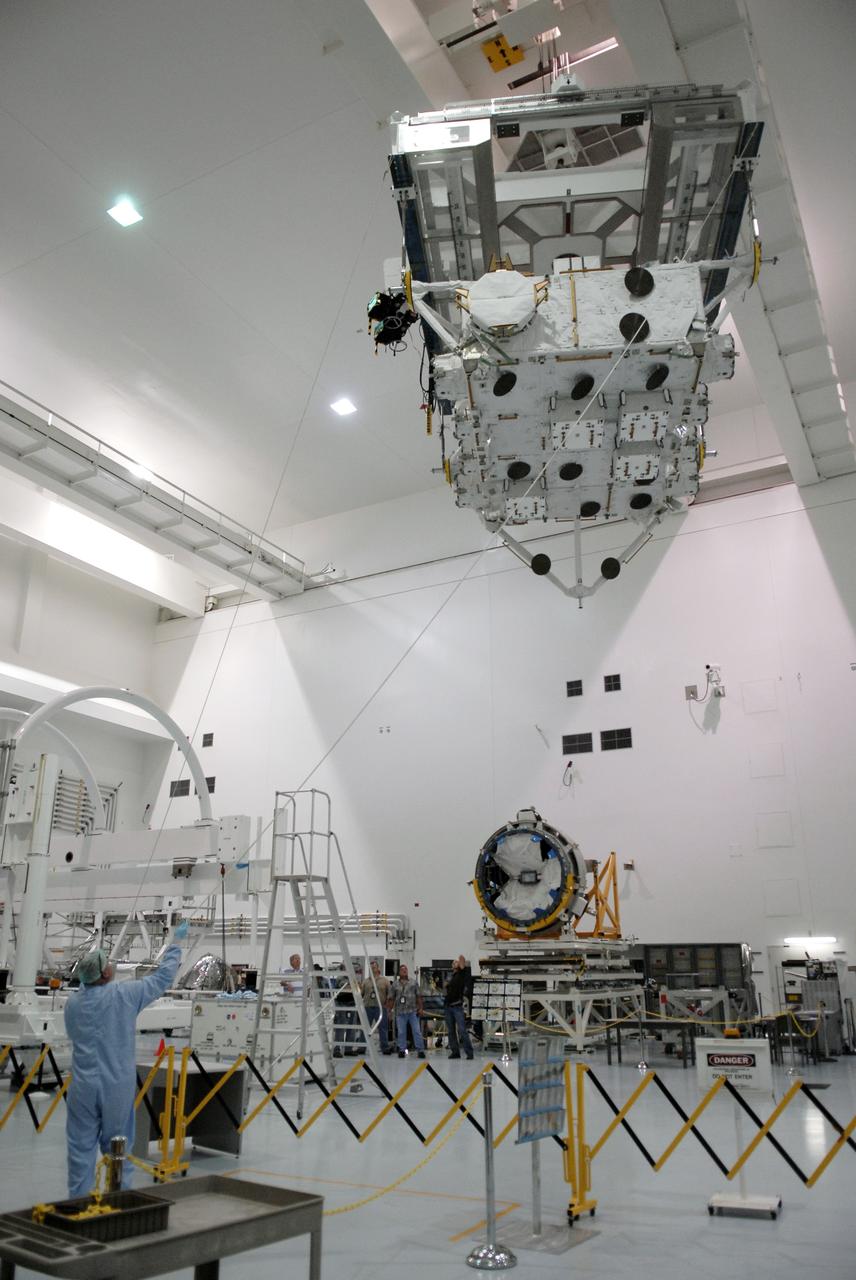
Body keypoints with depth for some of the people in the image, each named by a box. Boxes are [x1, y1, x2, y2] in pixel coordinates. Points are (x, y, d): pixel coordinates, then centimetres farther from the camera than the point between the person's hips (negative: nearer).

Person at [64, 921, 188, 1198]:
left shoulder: (72, 1003, 0)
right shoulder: (124, 995, -10)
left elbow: (74, 1037, 14)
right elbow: (163, 976, 1)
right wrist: (176, 942, 14)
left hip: (83, 1085, 2)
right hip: (117, 1086, -2)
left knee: (81, 1147, 9)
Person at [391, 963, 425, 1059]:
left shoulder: (413, 982, 7)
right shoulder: (395, 984, 8)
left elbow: (418, 996, 7)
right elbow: (392, 998, 10)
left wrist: (420, 1008, 1)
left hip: (413, 1011, -1)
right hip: (400, 1012, 1)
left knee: (417, 1031, -2)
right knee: (401, 1032, 4)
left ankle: (420, 1050, 4)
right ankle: (402, 1050, 14)